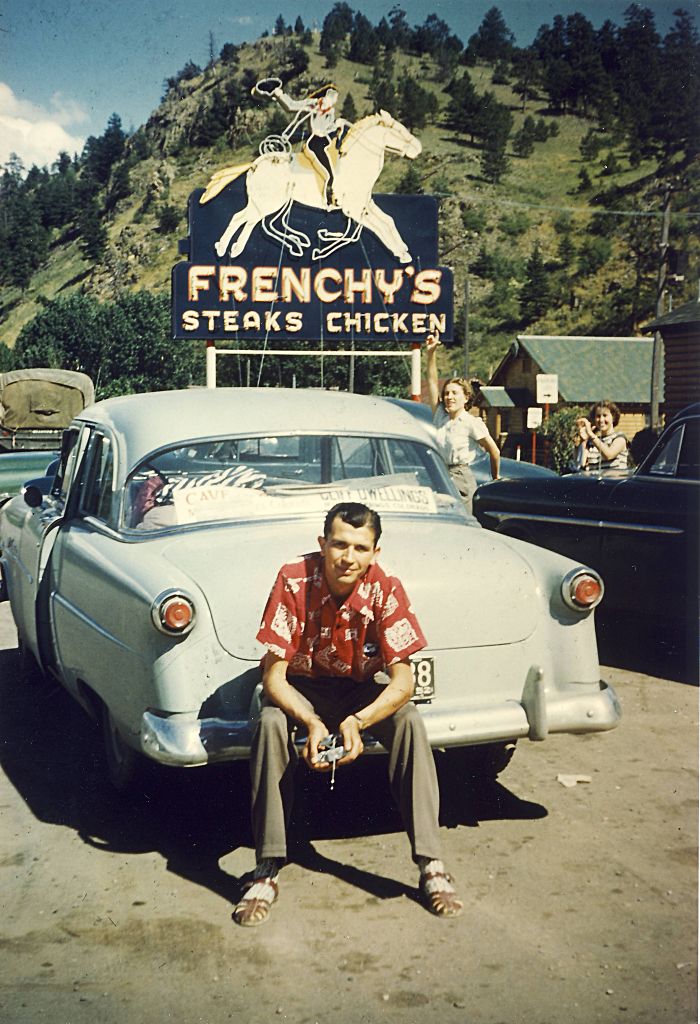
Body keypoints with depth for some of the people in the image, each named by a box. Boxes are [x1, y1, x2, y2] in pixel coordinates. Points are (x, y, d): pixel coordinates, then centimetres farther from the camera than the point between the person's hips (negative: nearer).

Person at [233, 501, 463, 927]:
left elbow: (403, 681, -23)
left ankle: (431, 865, -23)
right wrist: (311, 723, -42)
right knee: (270, 723, -33)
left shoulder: (385, 588, -22)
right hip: (300, 689, -1)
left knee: (410, 720, -28)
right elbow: (274, 675, -24)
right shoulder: (294, 581, -25)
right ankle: (267, 870, -24)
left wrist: (356, 723, -41)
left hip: (360, 690, 1)